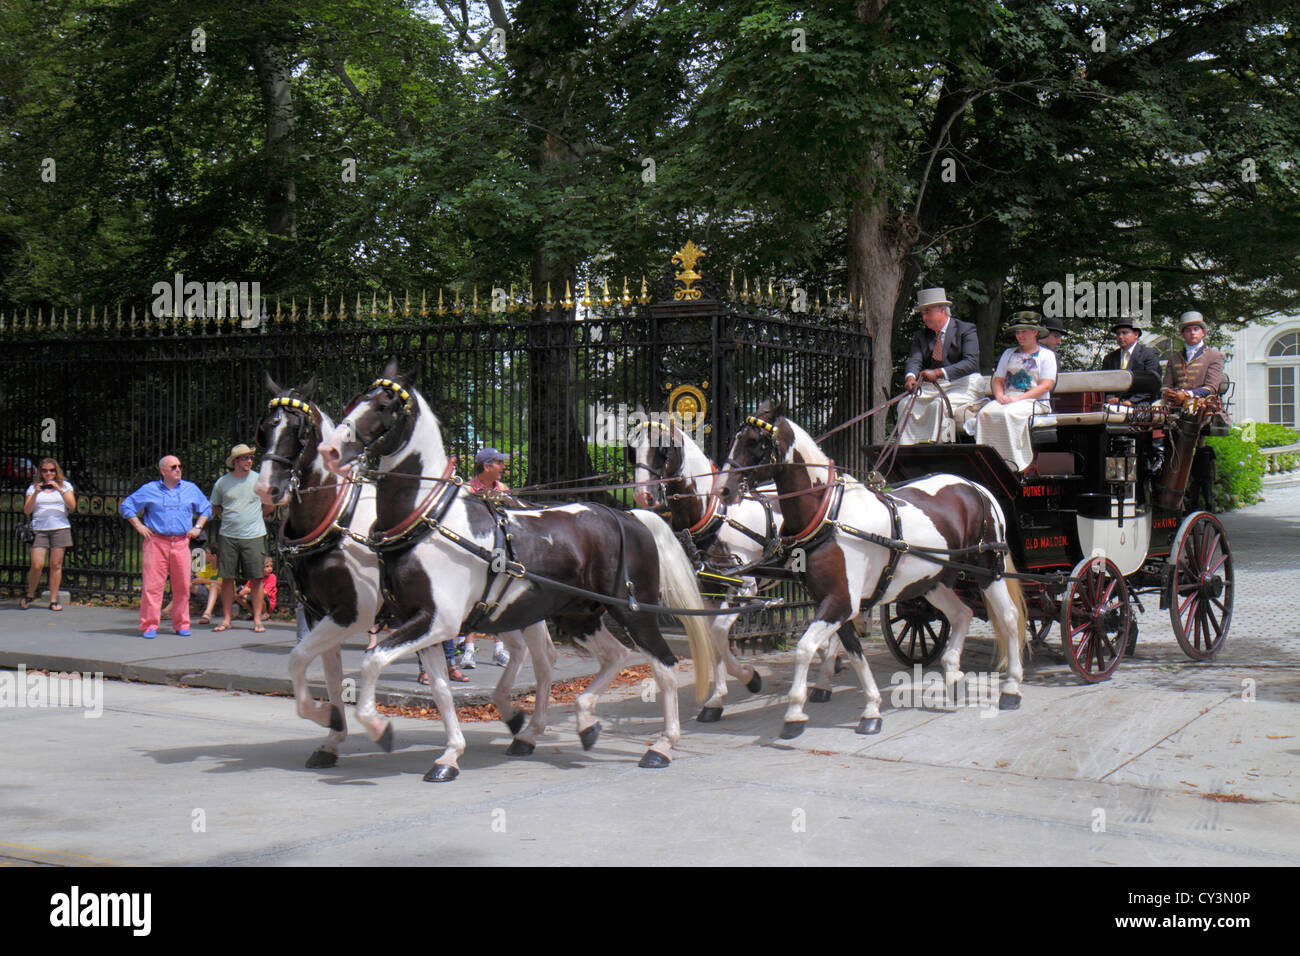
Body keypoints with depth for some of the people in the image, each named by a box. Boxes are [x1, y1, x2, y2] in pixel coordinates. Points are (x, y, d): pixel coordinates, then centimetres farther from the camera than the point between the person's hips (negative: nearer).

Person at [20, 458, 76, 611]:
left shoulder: (65, 485, 11)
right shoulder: (33, 487, 12)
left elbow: (72, 506, -2)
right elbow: (26, 511, 4)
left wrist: (59, 489, -10)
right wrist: (35, 493, -8)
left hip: (60, 528, 0)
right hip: (39, 529, 0)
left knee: (56, 565, -2)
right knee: (37, 565, -11)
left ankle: (54, 600, 5)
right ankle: (29, 595, 10)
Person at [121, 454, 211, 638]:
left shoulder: (191, 489, 14)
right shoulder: (149, 489, 8)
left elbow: (206, 508, 25)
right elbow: (126, 506, 14)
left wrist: (197, 527, 12)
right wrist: (139, 526, 4)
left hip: (181, 543, 2)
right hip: (156, 542, -2)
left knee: (182, 585, 2)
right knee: (152, 584, -8)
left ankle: (181, 624, 13)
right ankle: (149, 625, -4)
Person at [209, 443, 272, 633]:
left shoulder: (259, 480, 3)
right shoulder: (222, 482, 5)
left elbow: (268, 506, 12)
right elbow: (215, 507, 18)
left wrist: (251, 517, 7)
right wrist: (227, 518, 5)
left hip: (254, 536, -1)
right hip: (228, 537, 1)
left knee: (256, 578, -2)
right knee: (227, 578, 2)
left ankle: (257, 620, 3)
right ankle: (226, 619, 9)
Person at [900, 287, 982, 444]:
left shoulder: (966, 330, -2)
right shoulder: (921, 335, 15)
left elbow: (971, 362, -16)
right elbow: (914, 360, -1)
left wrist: (939, 373, -28)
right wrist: (910, 377, -27)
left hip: (962, 386, -5)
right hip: (932, 387, 5)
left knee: (939, 405, -33)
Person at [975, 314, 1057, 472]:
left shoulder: (1046, 355, 10)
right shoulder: (1009, 353, 25)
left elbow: (1046, 385, -3)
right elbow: (998, 380, 20)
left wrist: (1018, 398, -14)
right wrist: (1000, 396, -5)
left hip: (1034, 400, -4)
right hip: (1008, 398, 4)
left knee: (1008, 414, -37)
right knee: (985, 413, -28)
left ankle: (1014, 464, -38)